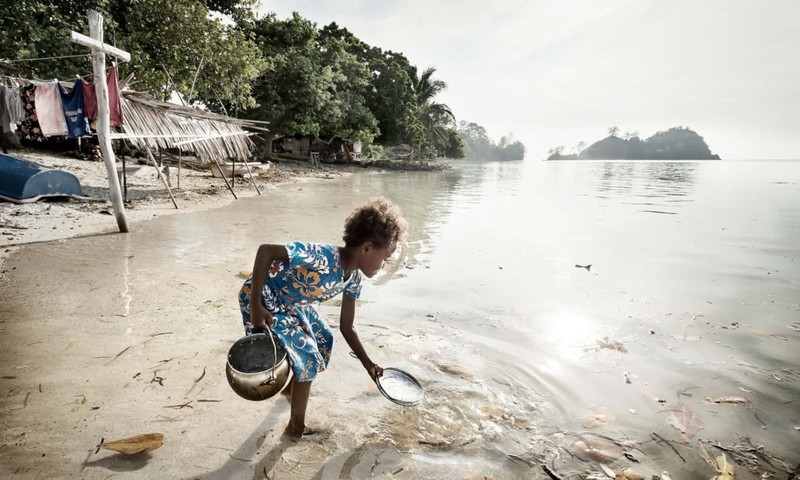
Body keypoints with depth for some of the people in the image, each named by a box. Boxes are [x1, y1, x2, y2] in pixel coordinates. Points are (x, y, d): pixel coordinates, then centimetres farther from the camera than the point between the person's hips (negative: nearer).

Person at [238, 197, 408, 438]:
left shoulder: (353, 277, -8)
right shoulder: (322, 258, -36)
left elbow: (346, 327, 3)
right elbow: (265, 250, -36)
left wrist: (368, 364, 4)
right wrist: (256, 307, -33)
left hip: (290, 303, 9)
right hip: (264, 299, -9)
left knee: (322, 339, 22)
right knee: (306, 358, -9)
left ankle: (288, 388, 48)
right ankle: (296, 427, 12)